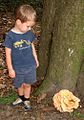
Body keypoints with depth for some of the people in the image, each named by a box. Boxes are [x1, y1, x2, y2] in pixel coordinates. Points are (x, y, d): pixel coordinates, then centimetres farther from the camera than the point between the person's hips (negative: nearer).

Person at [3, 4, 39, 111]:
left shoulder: (29, 33, -9)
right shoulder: (10, 36, -22)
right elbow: (8, 53, -14)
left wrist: (36, 60, 14)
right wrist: (10, 69, -10)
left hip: (30, 66, 2)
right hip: (18, 68, -2)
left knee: (27, 84, 19)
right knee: (19, 85, 20)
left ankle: (26, 100, 43)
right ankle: (21, 97, 48)